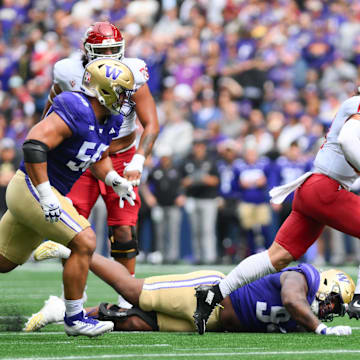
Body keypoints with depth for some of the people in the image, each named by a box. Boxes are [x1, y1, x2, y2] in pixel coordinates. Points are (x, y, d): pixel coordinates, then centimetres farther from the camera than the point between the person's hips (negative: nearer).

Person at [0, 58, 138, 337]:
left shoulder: (107, 122, 7)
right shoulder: (75, 112, -23)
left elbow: (99, 158, 25)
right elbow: (34, 145, -31)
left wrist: (115, 180, 5)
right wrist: (46, 196, -31)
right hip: (33, 189, -10)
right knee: (84, 243, -14)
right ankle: (74, 319, -5)